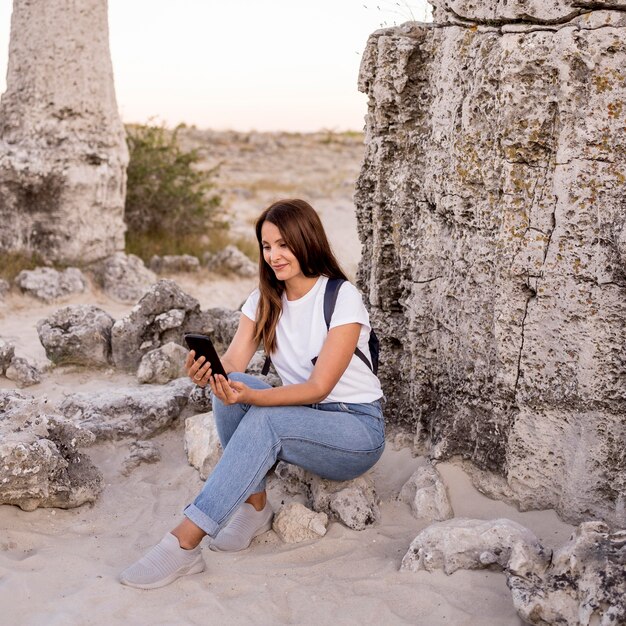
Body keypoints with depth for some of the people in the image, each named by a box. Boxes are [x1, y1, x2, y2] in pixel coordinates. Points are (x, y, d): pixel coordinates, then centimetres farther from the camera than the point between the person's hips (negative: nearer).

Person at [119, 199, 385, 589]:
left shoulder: (343, 298, -15)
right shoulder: (265, 300, 4)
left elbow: (319, 387, -22)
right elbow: (233, 362, -10)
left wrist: (251, 397, -38)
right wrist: (208, 373, -34)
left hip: (359, 431, -5)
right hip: (299, 421, 5)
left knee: (265, 419, -34)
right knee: (230, 387, -24)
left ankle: (183, 545, -37)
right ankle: (254, 508, -16)